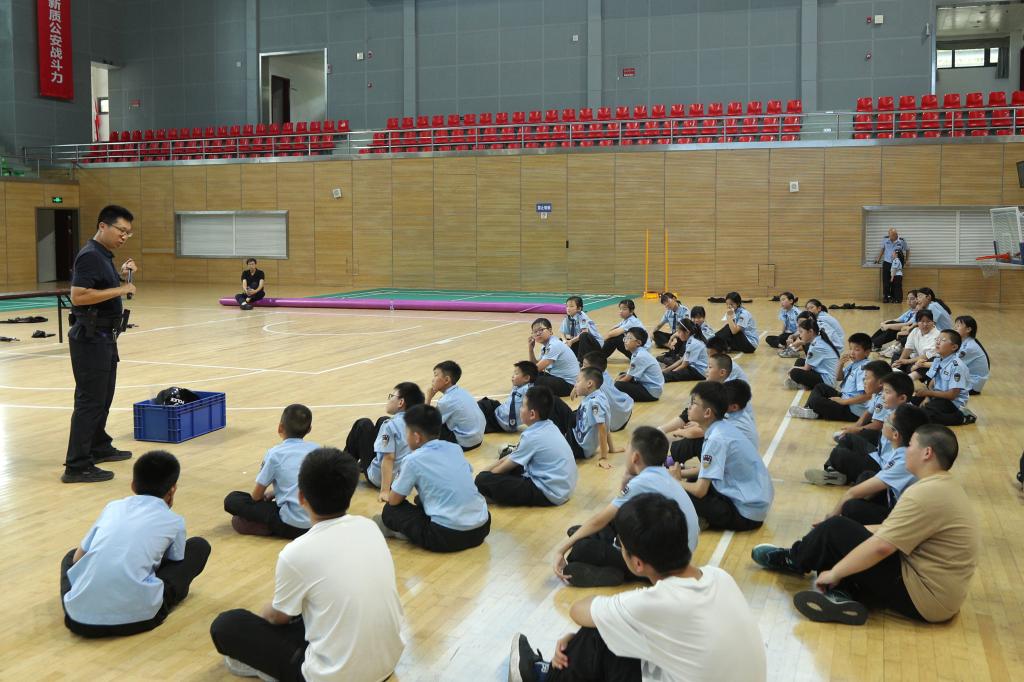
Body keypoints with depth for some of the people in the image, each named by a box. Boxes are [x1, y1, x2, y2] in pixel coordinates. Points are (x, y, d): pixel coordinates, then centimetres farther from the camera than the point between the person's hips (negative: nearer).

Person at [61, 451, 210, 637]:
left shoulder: (113, 507, 20)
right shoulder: (174, 522, 12)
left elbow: (77, 557, 26)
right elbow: (175, 561, 28)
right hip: (135, 616, -3)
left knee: (71, 556, 39)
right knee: (199, 547, 18)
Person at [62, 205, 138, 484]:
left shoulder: (104, 255, 13)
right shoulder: (90, 256, -18)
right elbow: (78, 296, -27)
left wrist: (122, 275, 11)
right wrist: (120, 289, -25)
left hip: (103, 337, 10)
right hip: (90, 337, -10)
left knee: (103, 397, 20)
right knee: (90, 400, -8)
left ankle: (99, 447, 34)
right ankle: (77, 466, -6)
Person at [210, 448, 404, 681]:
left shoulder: (296, 553, -19)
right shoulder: (369, 527, -3)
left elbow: (278, 616, 1)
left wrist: (261, 615, 26)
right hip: (389, 659, 6)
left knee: (225, 625, 3)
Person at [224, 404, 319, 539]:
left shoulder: (275, 453, -3)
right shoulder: (316, 449, 8)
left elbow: (256, 496, 3)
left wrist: (268, 494, 26)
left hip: (292, 525, -5)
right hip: (319, 521, 5)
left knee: (232, 500, 6)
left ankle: (269, 527, -1)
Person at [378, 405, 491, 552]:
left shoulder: (413, 460, -4)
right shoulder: (454, 448, 11)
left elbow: (393, 501, 4)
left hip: (448, 536, -6)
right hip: (482, 526, 6)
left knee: (390, 510, 10)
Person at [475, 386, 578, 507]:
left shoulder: (532, 436, -18)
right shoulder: (548, 427, 7)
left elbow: (506, 466, -4)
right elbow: (511, 457, 15)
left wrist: (486, 473, 12)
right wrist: (487, 470, 14)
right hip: (562, 487, 9)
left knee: (483, 480, -17)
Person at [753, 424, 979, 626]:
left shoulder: (927, 493, -22)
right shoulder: (946, 487, 12)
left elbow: (881, 546, -25)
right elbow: (892, 530, 17)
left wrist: (834, 572, -13)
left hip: (923, 596, -10)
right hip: (940, 591, 10)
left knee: (835, 530, -5)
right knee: (846, 533, 13)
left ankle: (789, 561, 20)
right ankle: (842, 595, -7)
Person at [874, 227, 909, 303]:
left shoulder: (902, 241, -9)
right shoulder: (885, 239, -4)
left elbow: (907, 250, 6)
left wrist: (906, 260, 5)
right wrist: (878, 258, 13)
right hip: (886, 262, 2)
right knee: (886, 281, -2)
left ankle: (894, 298, 9)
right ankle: (886, 297, 6)